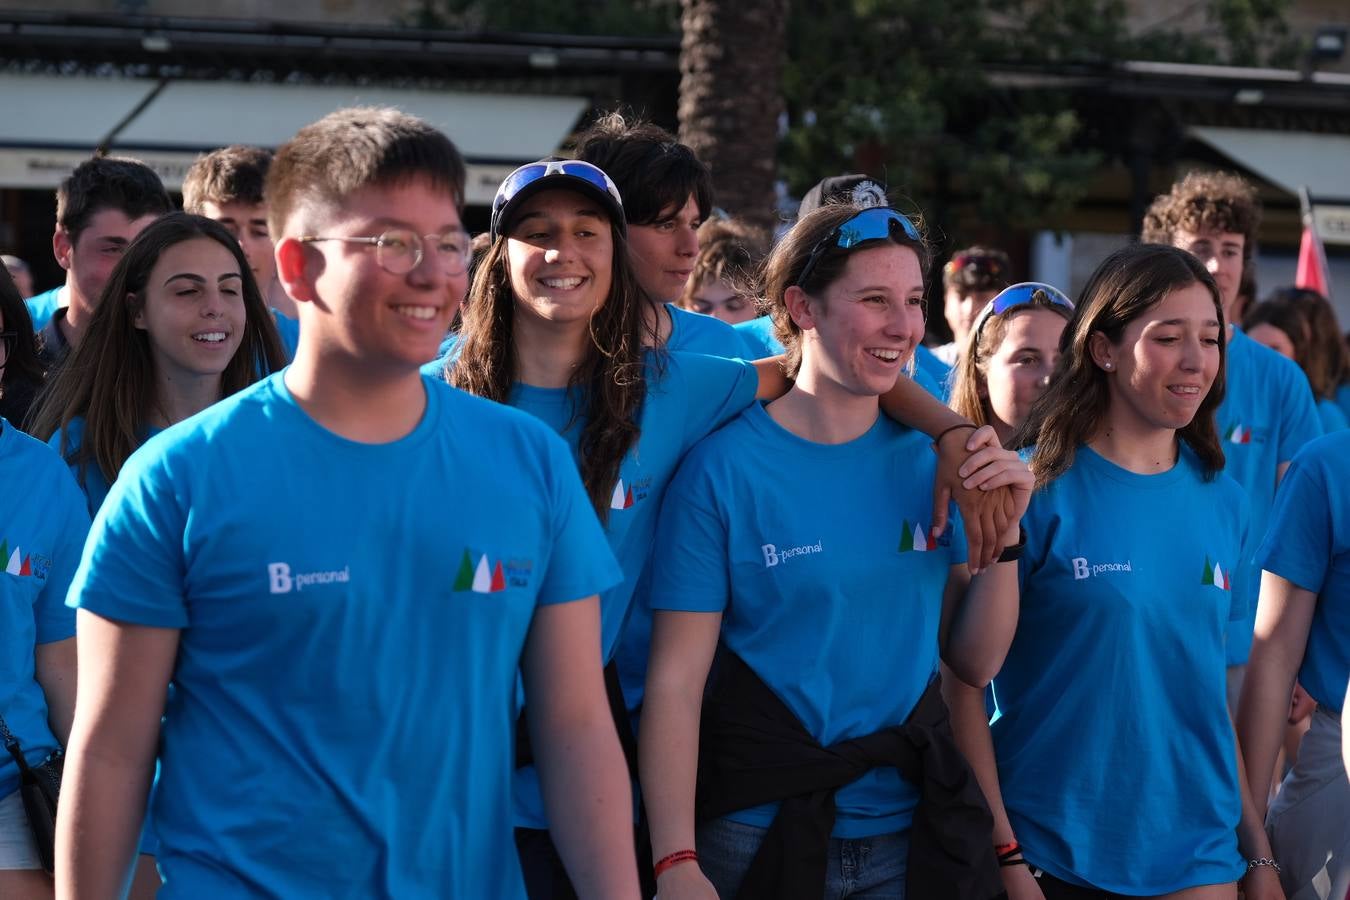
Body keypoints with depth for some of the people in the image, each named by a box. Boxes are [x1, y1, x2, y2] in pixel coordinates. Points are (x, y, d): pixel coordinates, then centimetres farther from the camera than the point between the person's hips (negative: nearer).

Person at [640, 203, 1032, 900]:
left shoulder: (929, 460, 1)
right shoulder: (723, 468, -11)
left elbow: (975, 662, 4)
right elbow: (675, 683, -13)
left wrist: (1002, 539, -11)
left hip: (911, 834, 4)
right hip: (761, 837, -4)